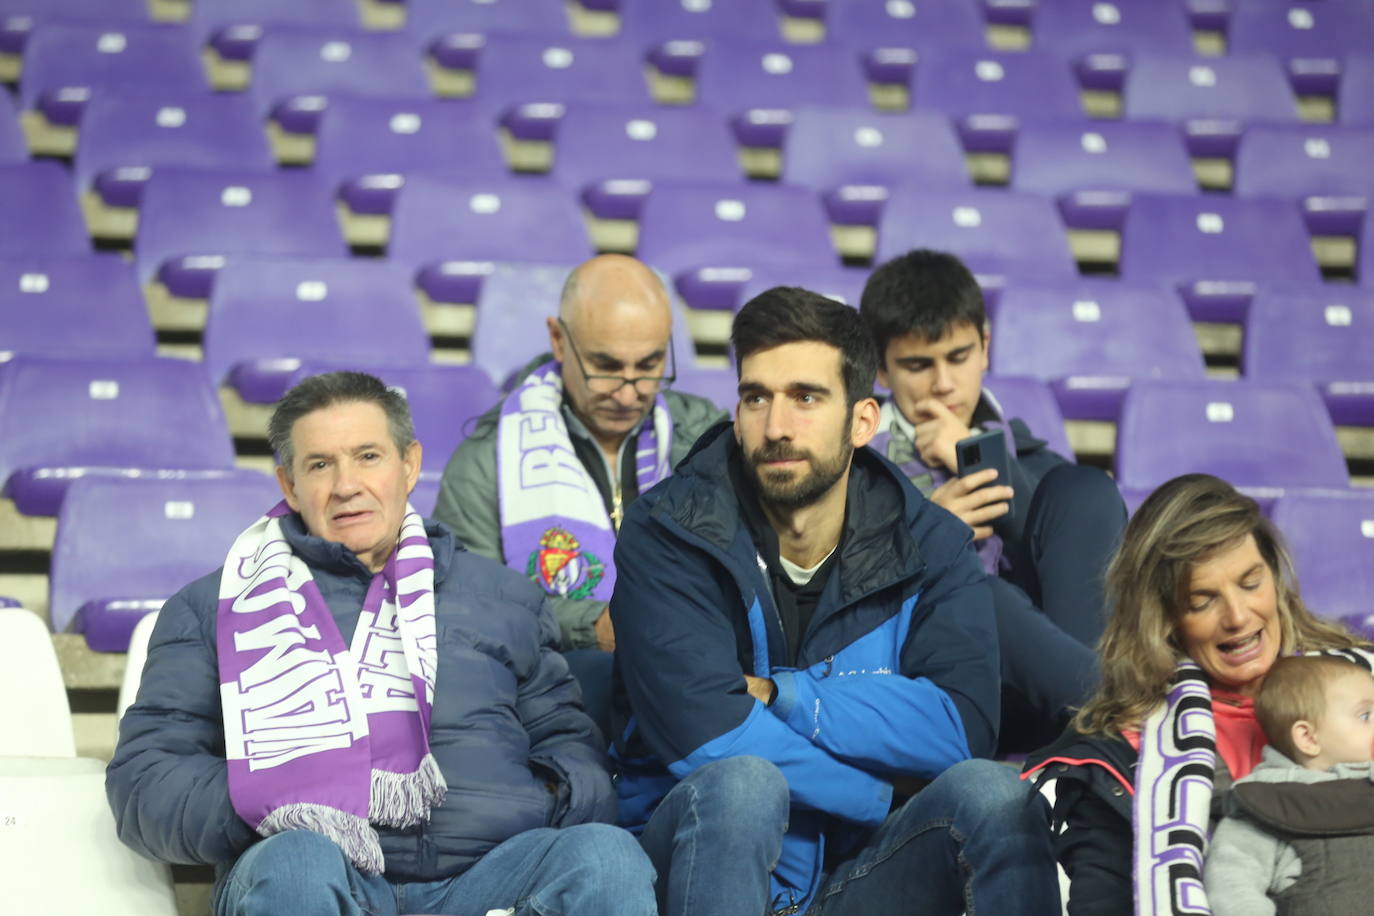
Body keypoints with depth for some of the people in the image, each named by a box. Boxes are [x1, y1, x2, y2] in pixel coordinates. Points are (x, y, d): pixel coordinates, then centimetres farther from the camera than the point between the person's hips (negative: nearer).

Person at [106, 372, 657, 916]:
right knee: (294, 864, -39)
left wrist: (560, 797, -1)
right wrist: (275, 808, -10)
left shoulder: (502, 598, 27)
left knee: (607, 854, -32)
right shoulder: (214, 606, 20)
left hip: (485, 867, 2)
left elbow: (568, 743, 26)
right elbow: (142, 776, 11)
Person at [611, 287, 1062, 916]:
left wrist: (778, 695, -15)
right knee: (742, 783, -35)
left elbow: (961, 729, -12)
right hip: (705, 857, -2)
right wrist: (885, 793, -12)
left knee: (987, 790, -26)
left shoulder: (927, 545, 4)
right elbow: (706, 732, -19)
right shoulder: (666, 535, -6)